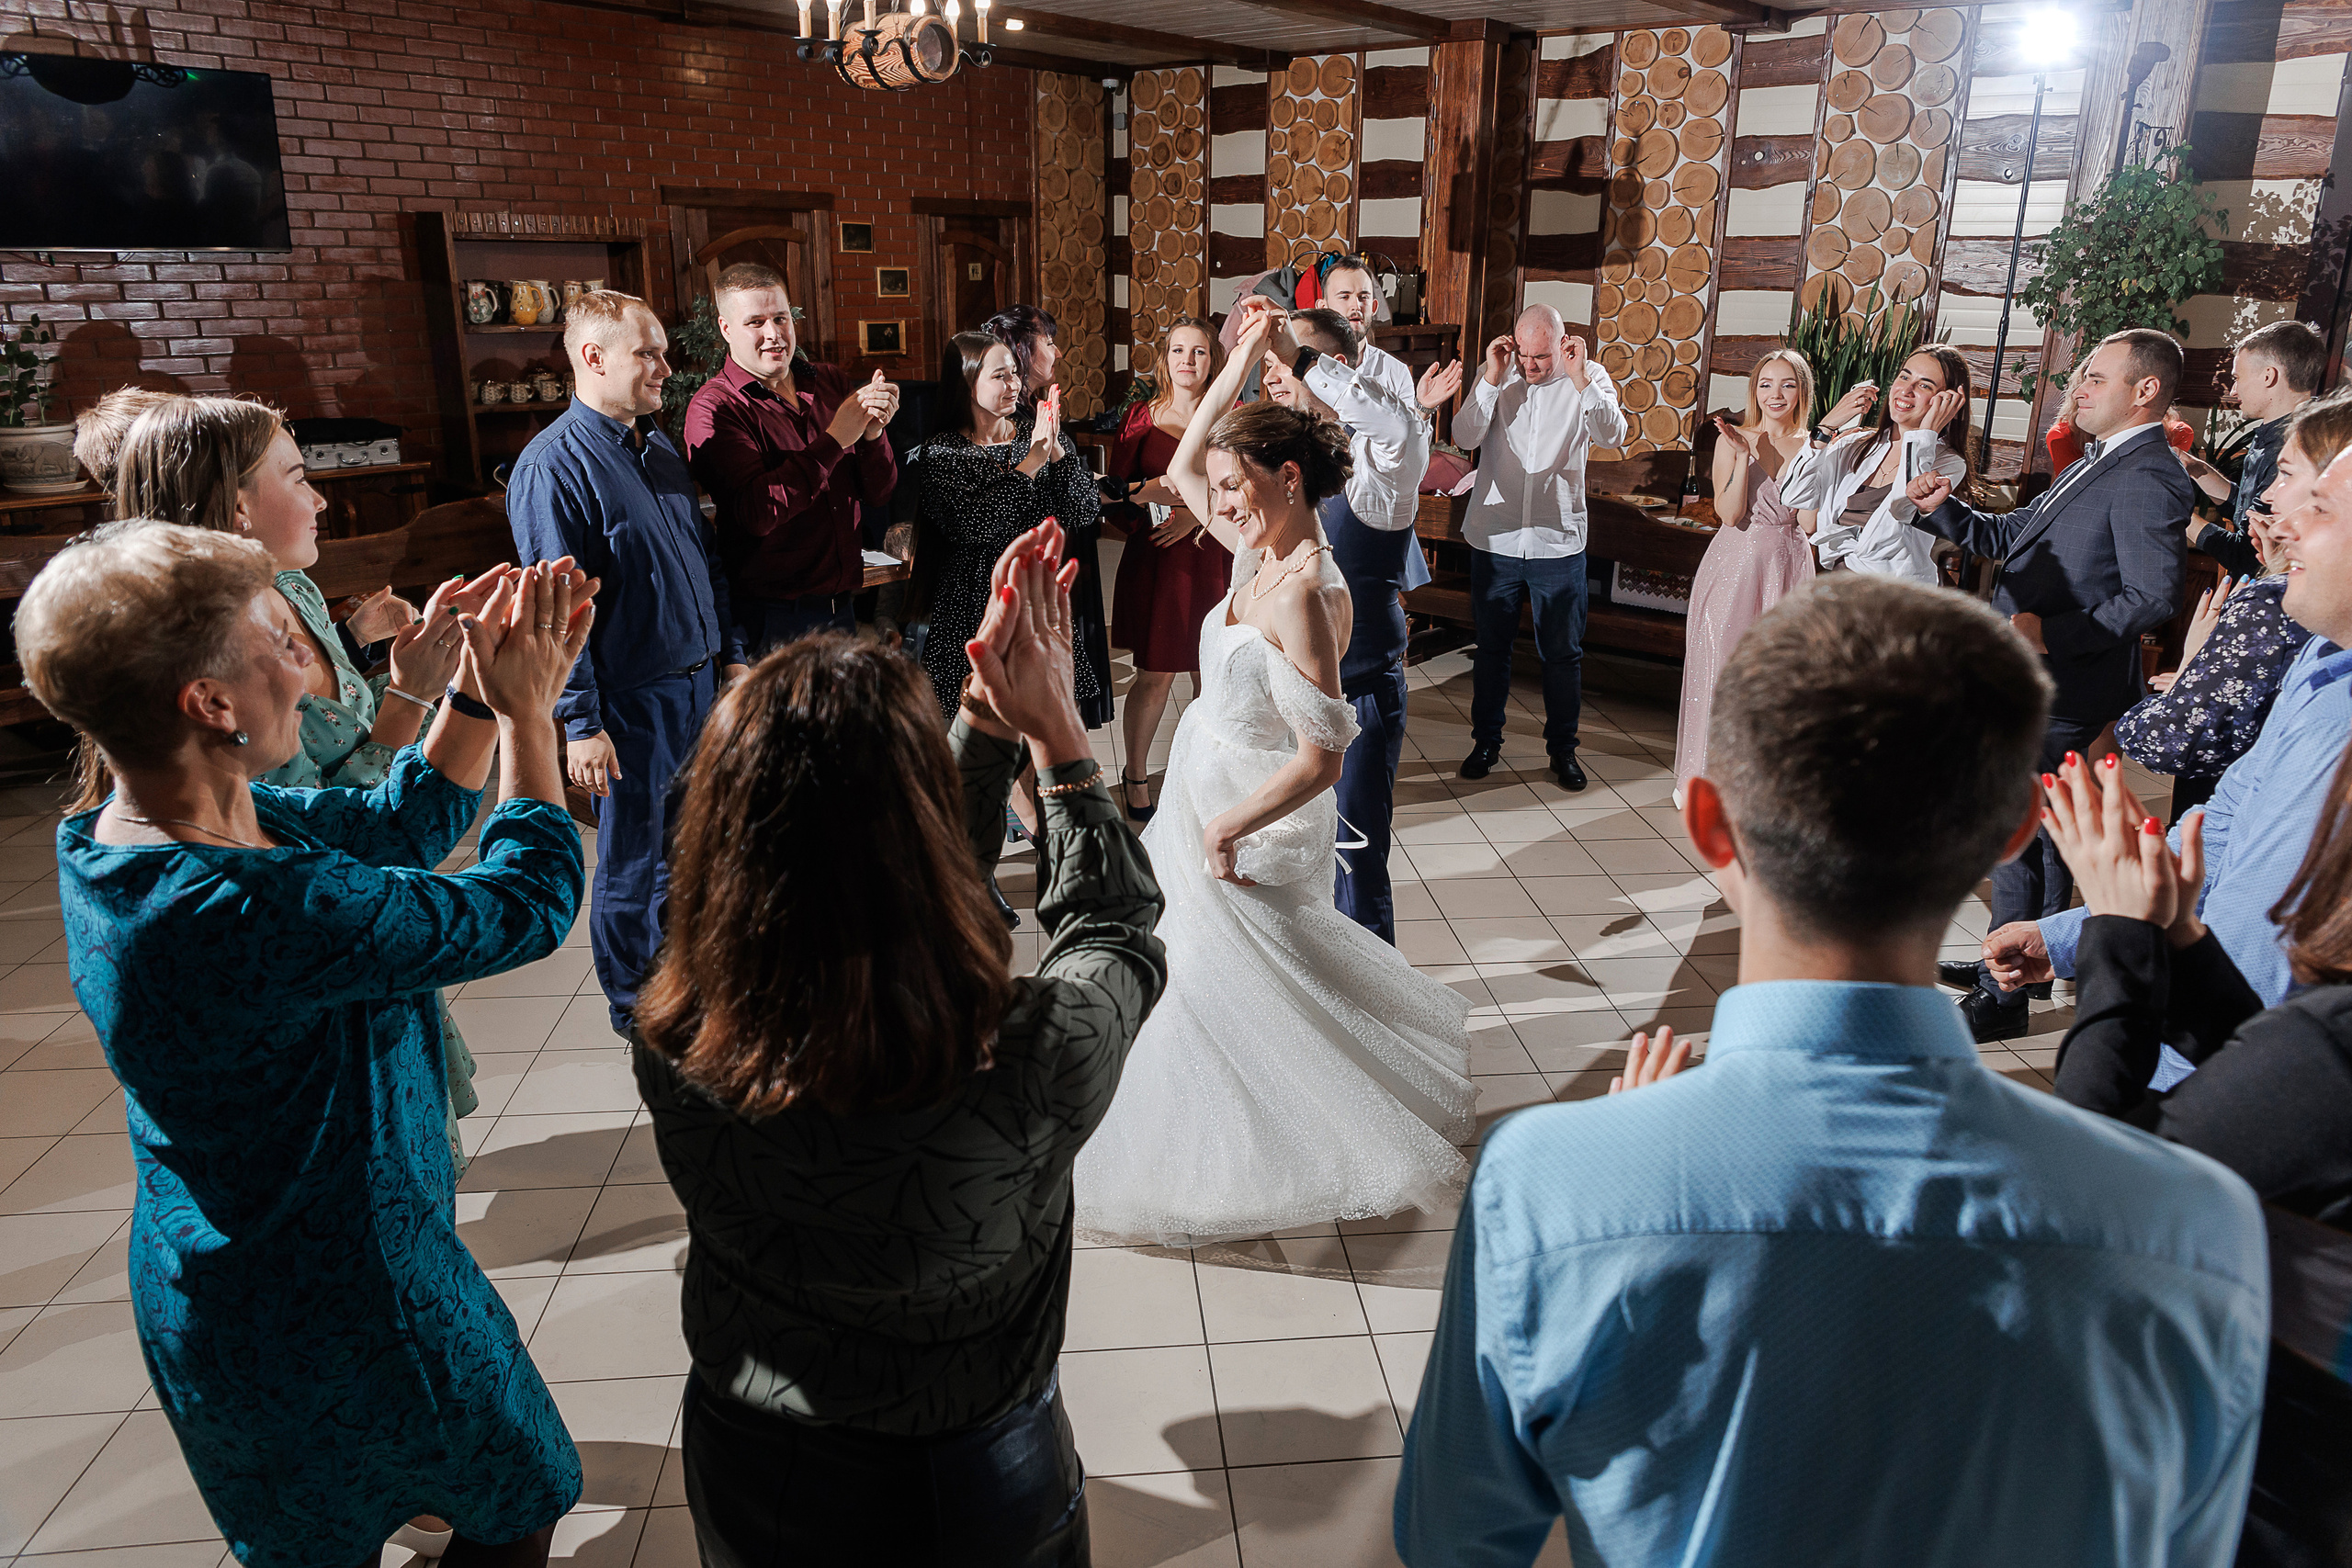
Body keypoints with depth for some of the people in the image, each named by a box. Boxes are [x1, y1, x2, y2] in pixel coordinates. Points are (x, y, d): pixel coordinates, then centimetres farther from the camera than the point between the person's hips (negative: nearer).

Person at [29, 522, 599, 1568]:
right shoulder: (259, 912, -38)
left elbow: (392, 826, 3)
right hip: (338, 1318, -9)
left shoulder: (110, 842, -7)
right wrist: (526, 710, -15)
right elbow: (529, 904, -25)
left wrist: (479, 692, -6)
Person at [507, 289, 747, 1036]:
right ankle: (632, 1004, 24)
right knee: (632, 863, 7)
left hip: (698, 681, 7)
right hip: (632, 700, -7)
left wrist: (731, 653, 16)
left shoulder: (658, 445, 10)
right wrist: (581, 723, -19)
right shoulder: (553, 465, -14)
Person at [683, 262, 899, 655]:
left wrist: (873, 435, -14)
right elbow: (756, 513, -23)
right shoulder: (714, 408, -9)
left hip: (841, 605, 5)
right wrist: (835, 439, -21)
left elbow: (878, 496, 6)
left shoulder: (832, 383, 8)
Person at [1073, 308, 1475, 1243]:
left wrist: (1225, 830, -19)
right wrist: (1242, 360, 8)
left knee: (1228, 985, 7)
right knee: (1192, 968, 23)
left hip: (1250, 820, -9)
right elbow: (1180, 470, 13)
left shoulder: (1302, 593, -28)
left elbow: (1321, 756, -28)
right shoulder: (1262, 553, -2)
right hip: (1204, 795, 9)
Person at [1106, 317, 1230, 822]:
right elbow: (1114, 487, 2)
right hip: (1154, 557, -1)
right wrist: (1157, 489, -17)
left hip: (1213, 557, 1)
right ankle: (1136, 775, 22)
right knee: (1155, 675, 2)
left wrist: (1198, 514, -15)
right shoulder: (1142, 415, 5)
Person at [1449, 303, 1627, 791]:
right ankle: (1486, 741, 28)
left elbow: (1612, 435, -16)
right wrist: (1492, 378, -19)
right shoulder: (1495, 376, 0)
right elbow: (1465, 437, -11)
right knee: (1492, 647, 13)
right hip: (1495, 540, 1)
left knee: (1563, 654, 8)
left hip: (1559, 543, -1)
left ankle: (1562, 748, 24)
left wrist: (1581, 379, -24)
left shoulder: (1588, 378, -2)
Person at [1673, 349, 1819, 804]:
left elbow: (1808, 522, -7)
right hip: (1734, 565, -1)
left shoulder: (1814, 448, 2)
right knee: (1719, 666, 2)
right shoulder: (1734, 440, -1)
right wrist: (1745, 455, -17)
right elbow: (1729, 514, -10)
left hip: (1787, 567, 1)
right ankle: (1706, 774, 15)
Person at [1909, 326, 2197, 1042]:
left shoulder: (2148, 479, -17)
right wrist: (1943, 509, 6)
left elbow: (2153, 599, -24)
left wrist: (2051, 632, -25)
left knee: (2016, 838, -3)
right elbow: (2008, 536, 21)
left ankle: (2003, 997, 8)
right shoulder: (2097, 466, 15)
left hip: (2058, 693, -10)